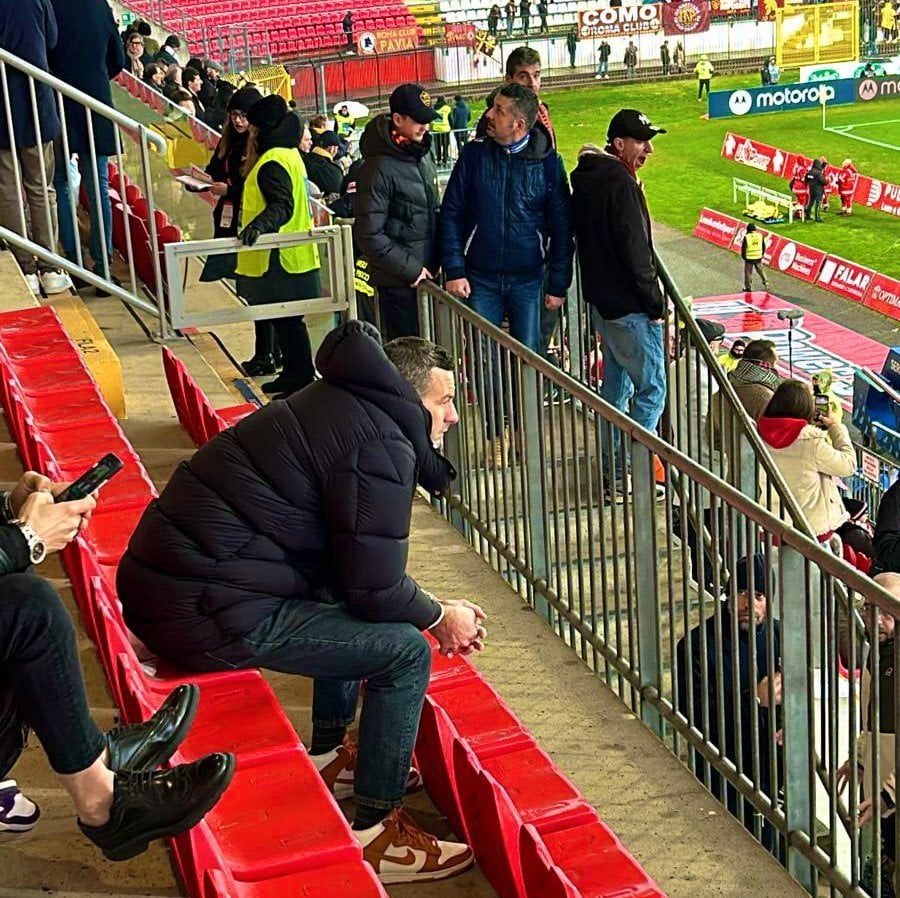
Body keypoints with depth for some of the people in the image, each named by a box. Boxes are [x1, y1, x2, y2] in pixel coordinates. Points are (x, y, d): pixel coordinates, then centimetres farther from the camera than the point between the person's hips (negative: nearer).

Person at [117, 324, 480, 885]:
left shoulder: (344, 407, 18)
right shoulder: (382, 444, -12)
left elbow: (358, 564, 25)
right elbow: (376, 590, -12)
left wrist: (431, 610, 17)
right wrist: (440, 617, 7)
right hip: (206, 614, -10)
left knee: (344, 593, 27)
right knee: (405, 651, -6)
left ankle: (330, 756, 34)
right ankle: (376, 835, 4)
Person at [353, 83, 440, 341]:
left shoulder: (423, 157, 8)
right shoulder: (379, 169, -17)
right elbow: (369, 235, -19)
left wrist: (438, 258, 8)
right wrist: (410, 269, -16)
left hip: (426, 271, 8)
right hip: (398, 280, -8)